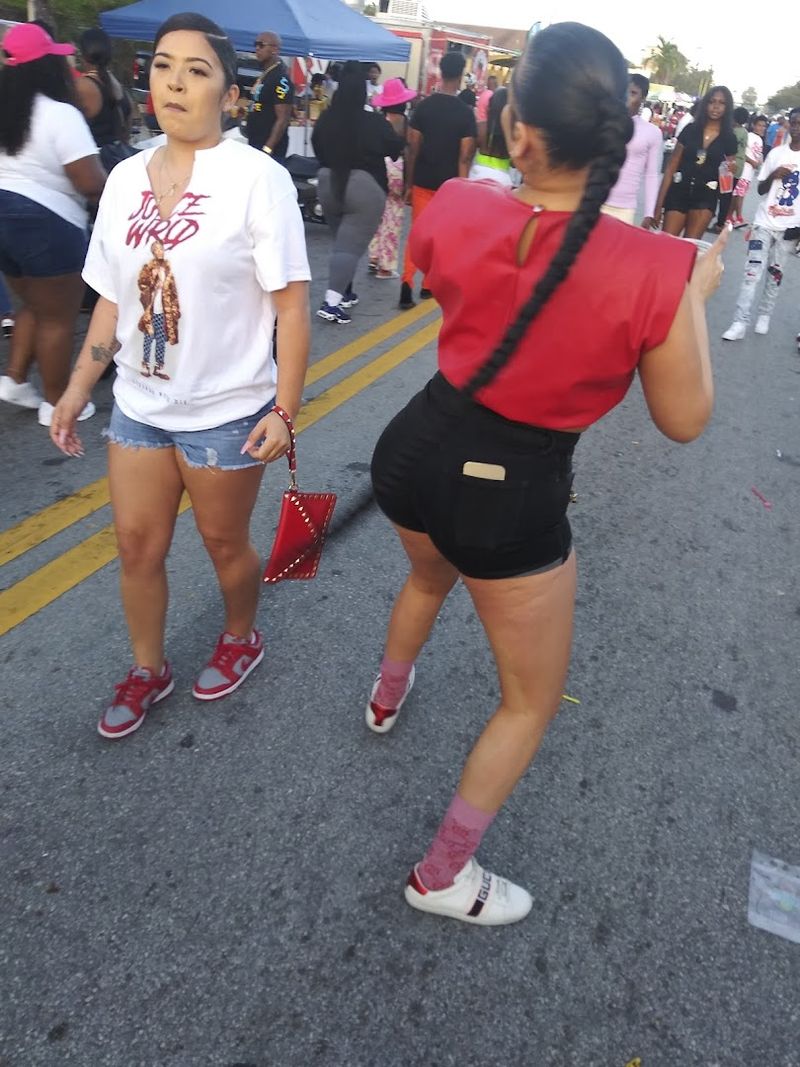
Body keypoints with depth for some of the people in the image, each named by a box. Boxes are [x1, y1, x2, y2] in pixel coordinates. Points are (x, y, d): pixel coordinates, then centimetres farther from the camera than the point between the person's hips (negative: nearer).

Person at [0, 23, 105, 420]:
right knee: (58, 317, 3)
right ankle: (55, 403, 11)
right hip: (44, 224, -8)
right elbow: (91, 184, -20)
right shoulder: (61, 114, -15)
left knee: (34, 306, 24)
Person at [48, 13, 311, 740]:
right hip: (138, 403, 5)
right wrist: (77, 389, 11)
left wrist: (284, 411, -16)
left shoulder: (258, 178, -12)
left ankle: (242, 639, 42)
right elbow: (113, 299, 10)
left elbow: (292, 305, -13)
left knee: (224, 543, 13)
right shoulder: (126, 177, 5)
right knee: (137, 547, 13)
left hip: (226, 410, -5)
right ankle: (147, 670, 36)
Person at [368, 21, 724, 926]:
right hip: (515, 499, -4)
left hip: (417, 451, 5)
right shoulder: (655, 268, -22)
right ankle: (442, 876, 33)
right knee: (531, 700, 19)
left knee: (428, 576, 40)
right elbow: (684, 420, -8)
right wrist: (693, 292, 3)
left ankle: (386, 697, 69)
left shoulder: (456, 211, -11)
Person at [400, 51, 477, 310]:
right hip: (449, 184, -2)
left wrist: (409, 184, 7)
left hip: (422, 181, 2)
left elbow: (413, 149, 0)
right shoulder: (466, 113, -7)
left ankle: (407, 283, -12)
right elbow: (464, 157, -10)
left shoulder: (423, 107, 0)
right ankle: (429, 285, 23)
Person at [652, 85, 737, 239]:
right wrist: (659, 204, -3)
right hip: (679, 192, 0)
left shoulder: (728, 138, 6)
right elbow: (671, 168, 3)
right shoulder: (690, 130, 5)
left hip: (706, 197, 0)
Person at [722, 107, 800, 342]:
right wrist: (773, 176, -12)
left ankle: (764, 315, 21)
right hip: (765, 222, 1)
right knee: (752, 272, -7)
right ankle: (740, 322, -8)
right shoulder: (776, 153, 5)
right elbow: (761, 190, 9)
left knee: (775, 274, 7)